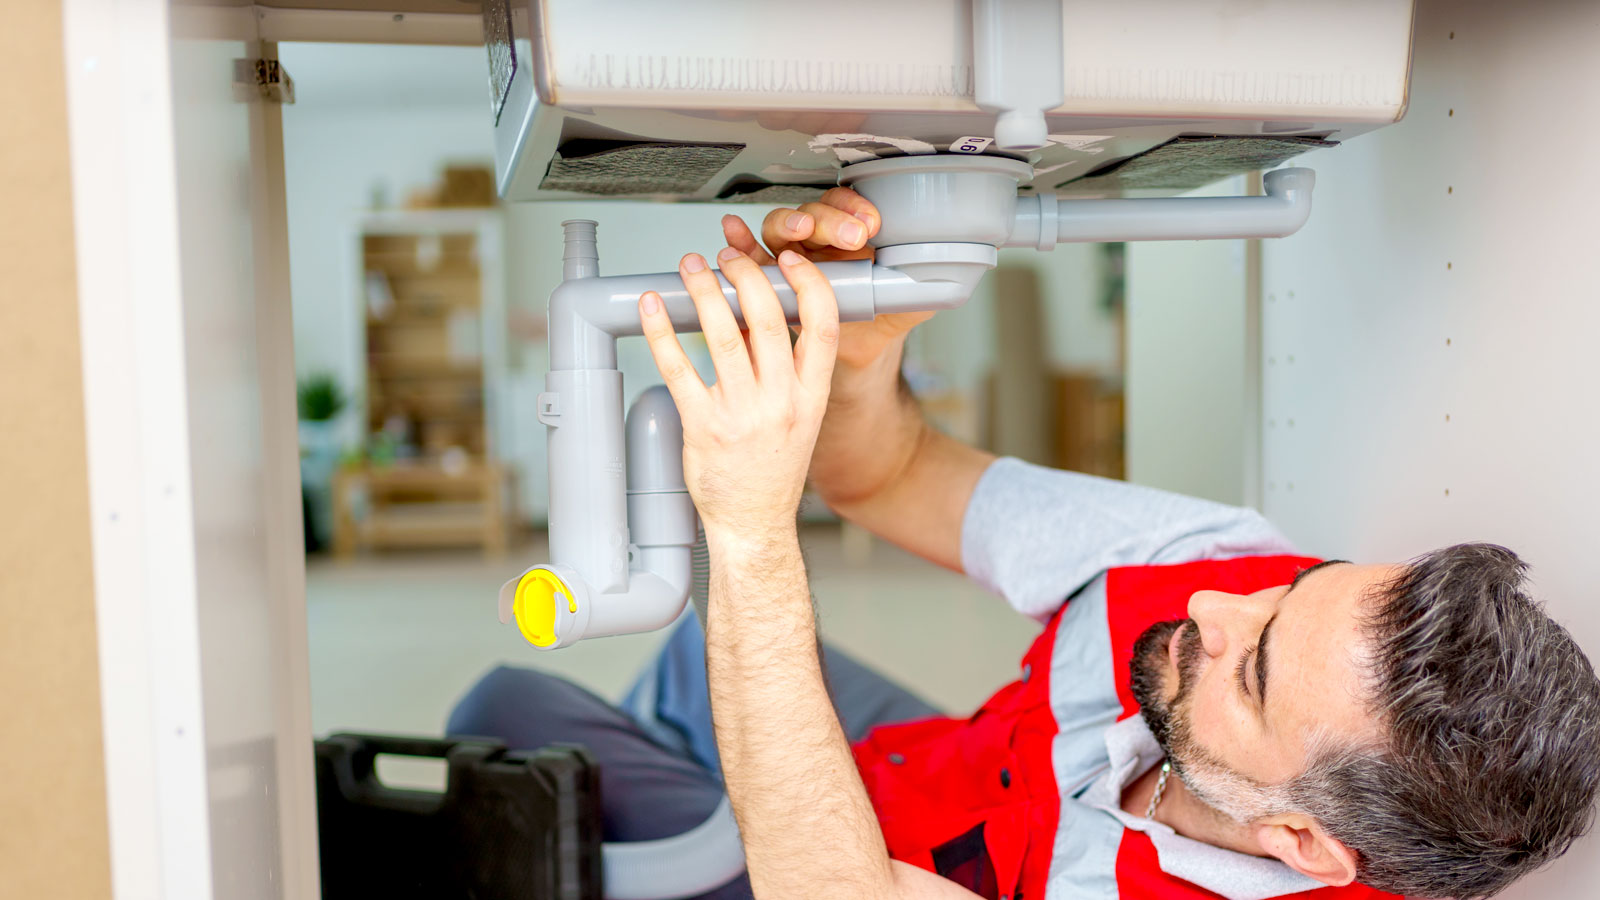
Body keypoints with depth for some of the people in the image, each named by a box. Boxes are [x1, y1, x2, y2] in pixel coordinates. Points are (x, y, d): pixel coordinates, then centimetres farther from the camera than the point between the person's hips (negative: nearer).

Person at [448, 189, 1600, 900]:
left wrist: (757, 533, -57)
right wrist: (860, 358, -41)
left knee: (507, 715, -1)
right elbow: (889, 478, -18)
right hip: (949, 772, 5)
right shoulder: (1230, 566, -26)